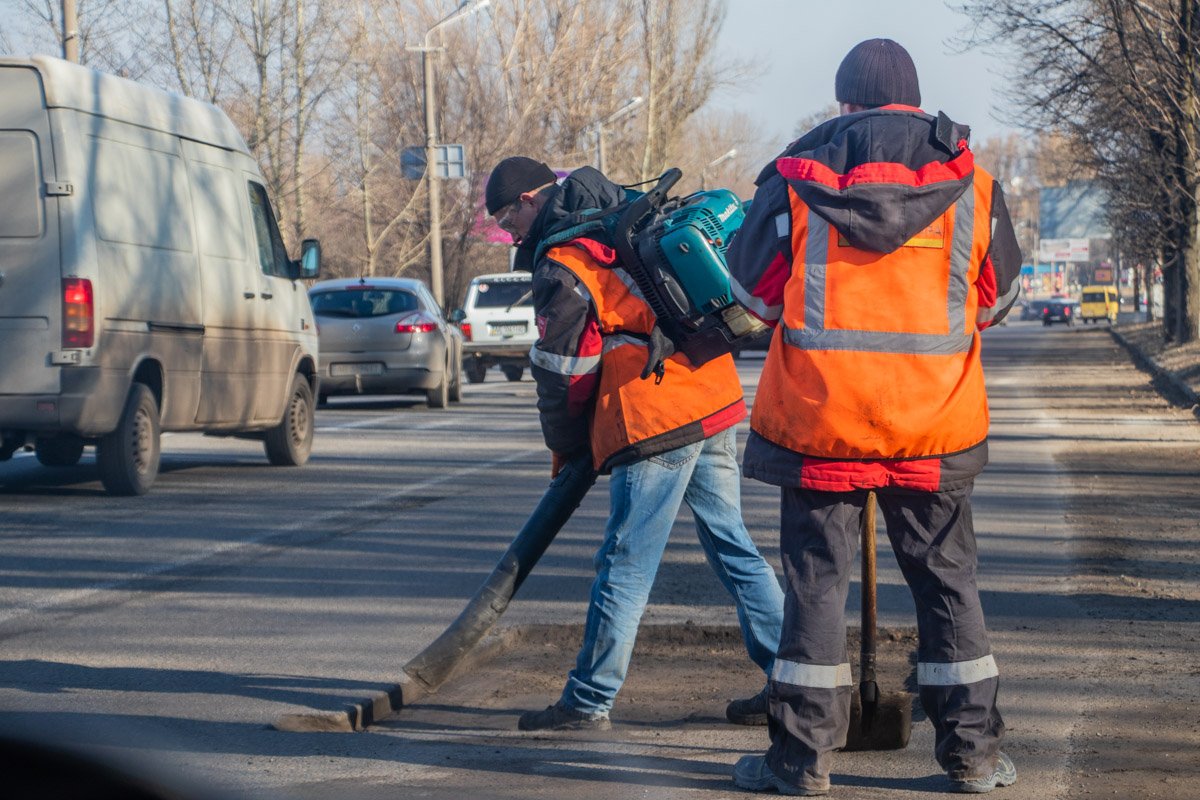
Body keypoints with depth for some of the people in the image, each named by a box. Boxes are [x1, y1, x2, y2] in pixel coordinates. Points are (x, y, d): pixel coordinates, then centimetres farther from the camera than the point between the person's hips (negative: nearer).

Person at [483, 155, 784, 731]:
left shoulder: (562, 266, -8)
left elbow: (561, 373, -4)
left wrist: (566, 451, 13)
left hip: (657, 423, -8)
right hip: (717, 402, 8)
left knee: (625, 566, -3)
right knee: (733, 548, 14)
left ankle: (589, 702, 3)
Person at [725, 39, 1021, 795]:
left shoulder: (796, 179, -4)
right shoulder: (969, 182, 1)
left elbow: (755, 288, 5)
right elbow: (997, 298, 13)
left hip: (820, 416, -1)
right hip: (935, 421, 1)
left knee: (816, 579, 6)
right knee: (948, 579, 11)